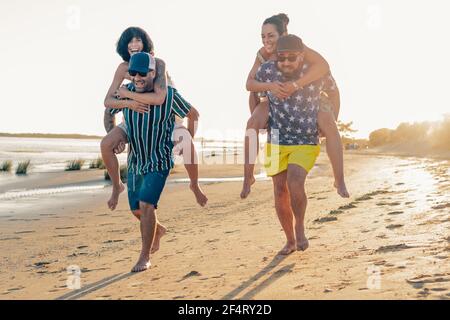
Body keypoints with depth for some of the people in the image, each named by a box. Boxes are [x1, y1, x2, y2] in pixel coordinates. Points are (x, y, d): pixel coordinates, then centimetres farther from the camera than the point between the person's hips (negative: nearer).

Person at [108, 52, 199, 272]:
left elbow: (193, 114, -1)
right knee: (136, 210, 12)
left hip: (159, 161, -5)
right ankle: (157, 230, 44)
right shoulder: (126, 92, -8)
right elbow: (108, 112, 12)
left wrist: (187, 140, -2)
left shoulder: (168, 95, -17)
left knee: (146, 205, -18)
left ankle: (144, 257, -4)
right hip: (135, 161, 5)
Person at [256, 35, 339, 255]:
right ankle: (290, 240, 22)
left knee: (295, 182, -24)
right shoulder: (266, 71, -13)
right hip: (277, 140, 3)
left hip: (307, 142, -3)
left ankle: (300, 228, 2)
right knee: (280, 191, 4)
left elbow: (333, 93, 6)